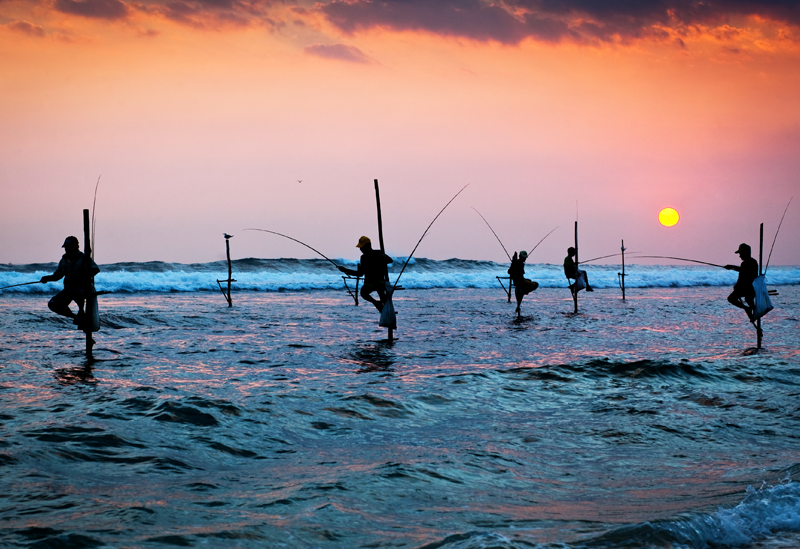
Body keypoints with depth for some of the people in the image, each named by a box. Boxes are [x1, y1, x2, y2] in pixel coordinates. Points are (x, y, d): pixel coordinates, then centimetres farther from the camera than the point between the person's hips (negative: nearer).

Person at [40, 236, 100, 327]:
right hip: (68, 290, 7)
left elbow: (96, 269, -21)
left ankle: (81, 312, -13)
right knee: (53, 304, -7)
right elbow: (57, 275, 19)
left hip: (83, 288, -7)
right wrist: (47, 278, -1)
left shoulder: (83, 258, -9)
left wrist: (83, 277, -34)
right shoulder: (64, 260, 10)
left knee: (76, 292, -41)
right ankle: (74, 317, 11)